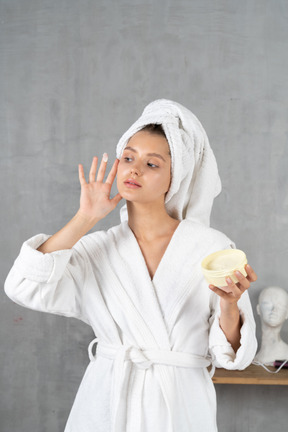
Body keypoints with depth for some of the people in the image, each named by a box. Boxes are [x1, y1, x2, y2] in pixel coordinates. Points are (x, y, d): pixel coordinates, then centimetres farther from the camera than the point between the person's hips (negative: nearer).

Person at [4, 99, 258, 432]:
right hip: (107, 404, 2)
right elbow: (23, 287, -14)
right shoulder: (97, 249, 2)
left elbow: (229, 354, -3)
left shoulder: (211, 248, -5)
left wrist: (229, 305, -24)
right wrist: (85, 218, -9)